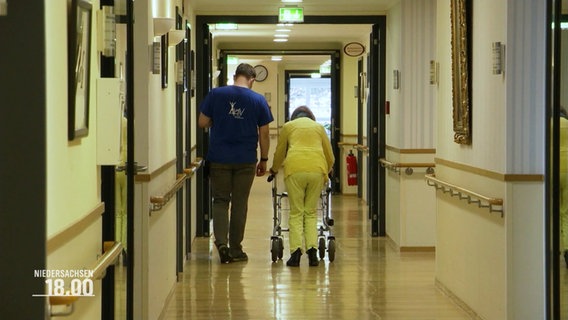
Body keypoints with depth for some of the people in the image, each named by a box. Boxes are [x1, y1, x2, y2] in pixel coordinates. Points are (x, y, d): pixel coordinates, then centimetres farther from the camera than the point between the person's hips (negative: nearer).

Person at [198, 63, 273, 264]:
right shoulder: (258, 100, -2)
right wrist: (264, 160, 11)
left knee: (220, 200, 10)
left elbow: (202, 123, 0)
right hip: (245, 160, 0)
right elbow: (264, 134, 1)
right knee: (240, 203, 10)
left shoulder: (216, 94, -3)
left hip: (219, 158, 0)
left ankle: (221, 241, -10)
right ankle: (235, 249, 15)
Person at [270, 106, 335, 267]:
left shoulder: (288, 126, 23)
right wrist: (327, 171, 50)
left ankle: (296, 251, -7)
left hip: (295, 168, -1)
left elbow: (279, 153, 31)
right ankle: (312, 251, -2)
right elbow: (330, 156, 30)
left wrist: (274, 170, 50)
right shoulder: (319, 127, 27)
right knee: (311, 212, 12)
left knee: (296, 213, 5)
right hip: (317, 169, 1)